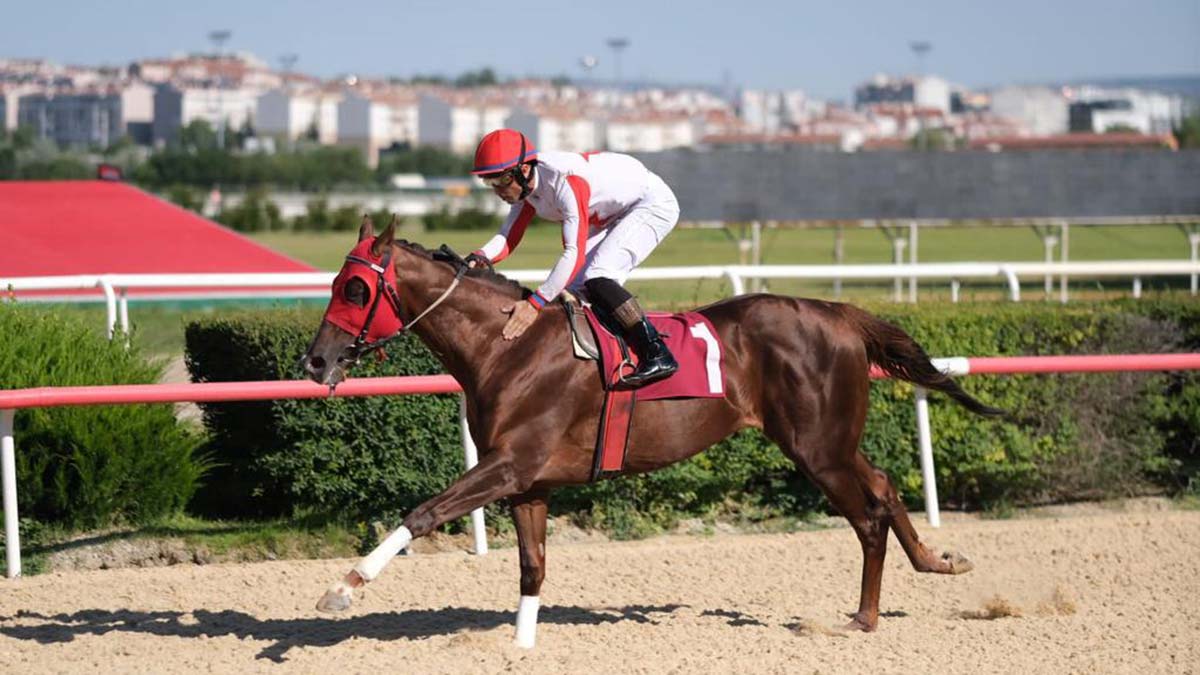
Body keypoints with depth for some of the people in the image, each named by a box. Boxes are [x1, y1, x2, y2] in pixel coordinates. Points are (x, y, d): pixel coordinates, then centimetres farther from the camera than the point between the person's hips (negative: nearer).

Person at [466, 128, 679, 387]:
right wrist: (480, 257, -26)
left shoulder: (566, 182, -35)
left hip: (654, 204, -10)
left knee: (596, 277, -25)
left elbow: (574, 254, -38)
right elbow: (508, 238, -3)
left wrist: (535, 303, -41)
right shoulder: (525, 183, -7)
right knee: (574, 286, 0)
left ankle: (658, 354, -25)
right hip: (616, 217, 10)